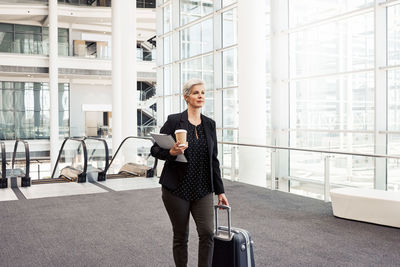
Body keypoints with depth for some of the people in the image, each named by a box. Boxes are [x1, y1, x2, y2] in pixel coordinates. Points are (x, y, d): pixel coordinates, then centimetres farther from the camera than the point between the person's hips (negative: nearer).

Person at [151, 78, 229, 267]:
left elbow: (213, 160, 10)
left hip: (202, 190, 3)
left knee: (207, 232, -8)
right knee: (181, 236, 7)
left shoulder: (210, 124, 7)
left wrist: (220, 191, 9)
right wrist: (171, 152, -23)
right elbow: (155, 150, -2)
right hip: (176, 189, -3)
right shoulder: (174, 121, -5)